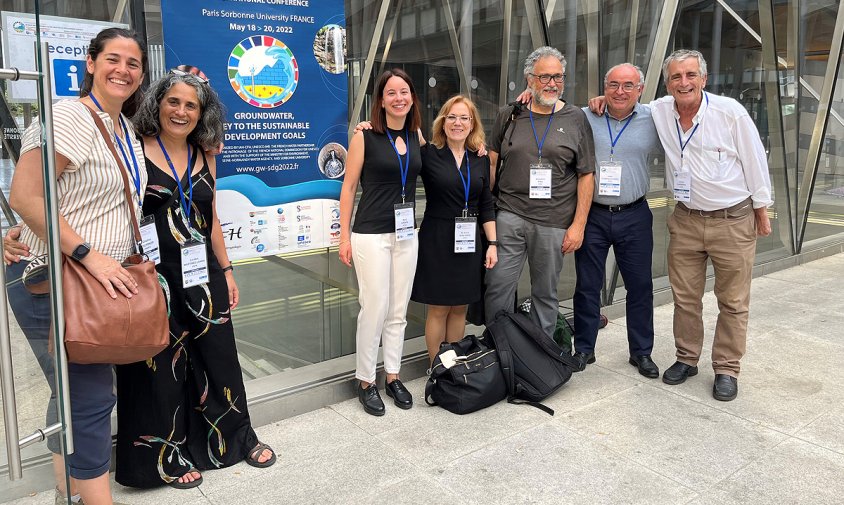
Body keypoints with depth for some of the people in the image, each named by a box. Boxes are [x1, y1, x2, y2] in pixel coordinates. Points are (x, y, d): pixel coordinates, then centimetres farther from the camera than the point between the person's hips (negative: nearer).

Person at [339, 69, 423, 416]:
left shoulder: (418, 137, 8)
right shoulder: (365, 137, -5)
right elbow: (348, 187, -4)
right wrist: (344, 236, -7)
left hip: (406, 234, 5)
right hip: (371, 234, -5)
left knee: (399, 310, 10)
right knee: (375, 308, -3)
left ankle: (393, 376, 25)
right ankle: (365, 381, 14)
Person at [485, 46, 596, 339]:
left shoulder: (576, 119, 5)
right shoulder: (509, 116, 8)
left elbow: (586, 176, 3)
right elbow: (491, 162, 13)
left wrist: (578, 225, -3)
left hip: (554, 223, -1)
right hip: (509, 217, 1)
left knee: (545, 294, 9)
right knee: (498, 287, -1)